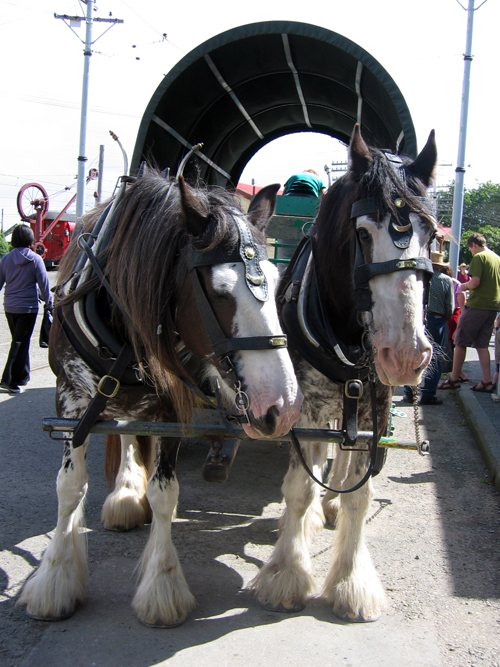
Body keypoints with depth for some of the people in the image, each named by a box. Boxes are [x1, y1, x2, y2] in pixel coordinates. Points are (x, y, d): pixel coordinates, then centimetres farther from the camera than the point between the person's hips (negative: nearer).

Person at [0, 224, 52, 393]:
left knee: (19, 340, 19)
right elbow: (44, 284, -8)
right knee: (21, 343, -1)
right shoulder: (35, 259, -10)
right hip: (28, 308, -4)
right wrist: (48, 302, 4)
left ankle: (23, 376, 29)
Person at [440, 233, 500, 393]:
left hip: (477, 305, -7)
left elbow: (475, 282, -20)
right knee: (482, 344, 12)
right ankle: (487, 381, 7)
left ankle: (454, 379, 7)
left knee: (460, 342, 3)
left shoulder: (479, 257, -11)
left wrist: (464, 286, 1)